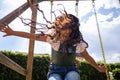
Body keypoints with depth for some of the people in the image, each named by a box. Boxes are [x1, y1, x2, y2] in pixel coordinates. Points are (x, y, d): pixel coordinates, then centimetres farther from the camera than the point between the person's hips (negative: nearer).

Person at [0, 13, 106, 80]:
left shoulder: (78, 42, -9)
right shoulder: (53, 38, -11)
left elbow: (87, 57, 8)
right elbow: (33, 36, -8)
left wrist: (98, 68, 19)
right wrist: (13, 32, -9)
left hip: (71, 70, 1)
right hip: (55, 70, 0)